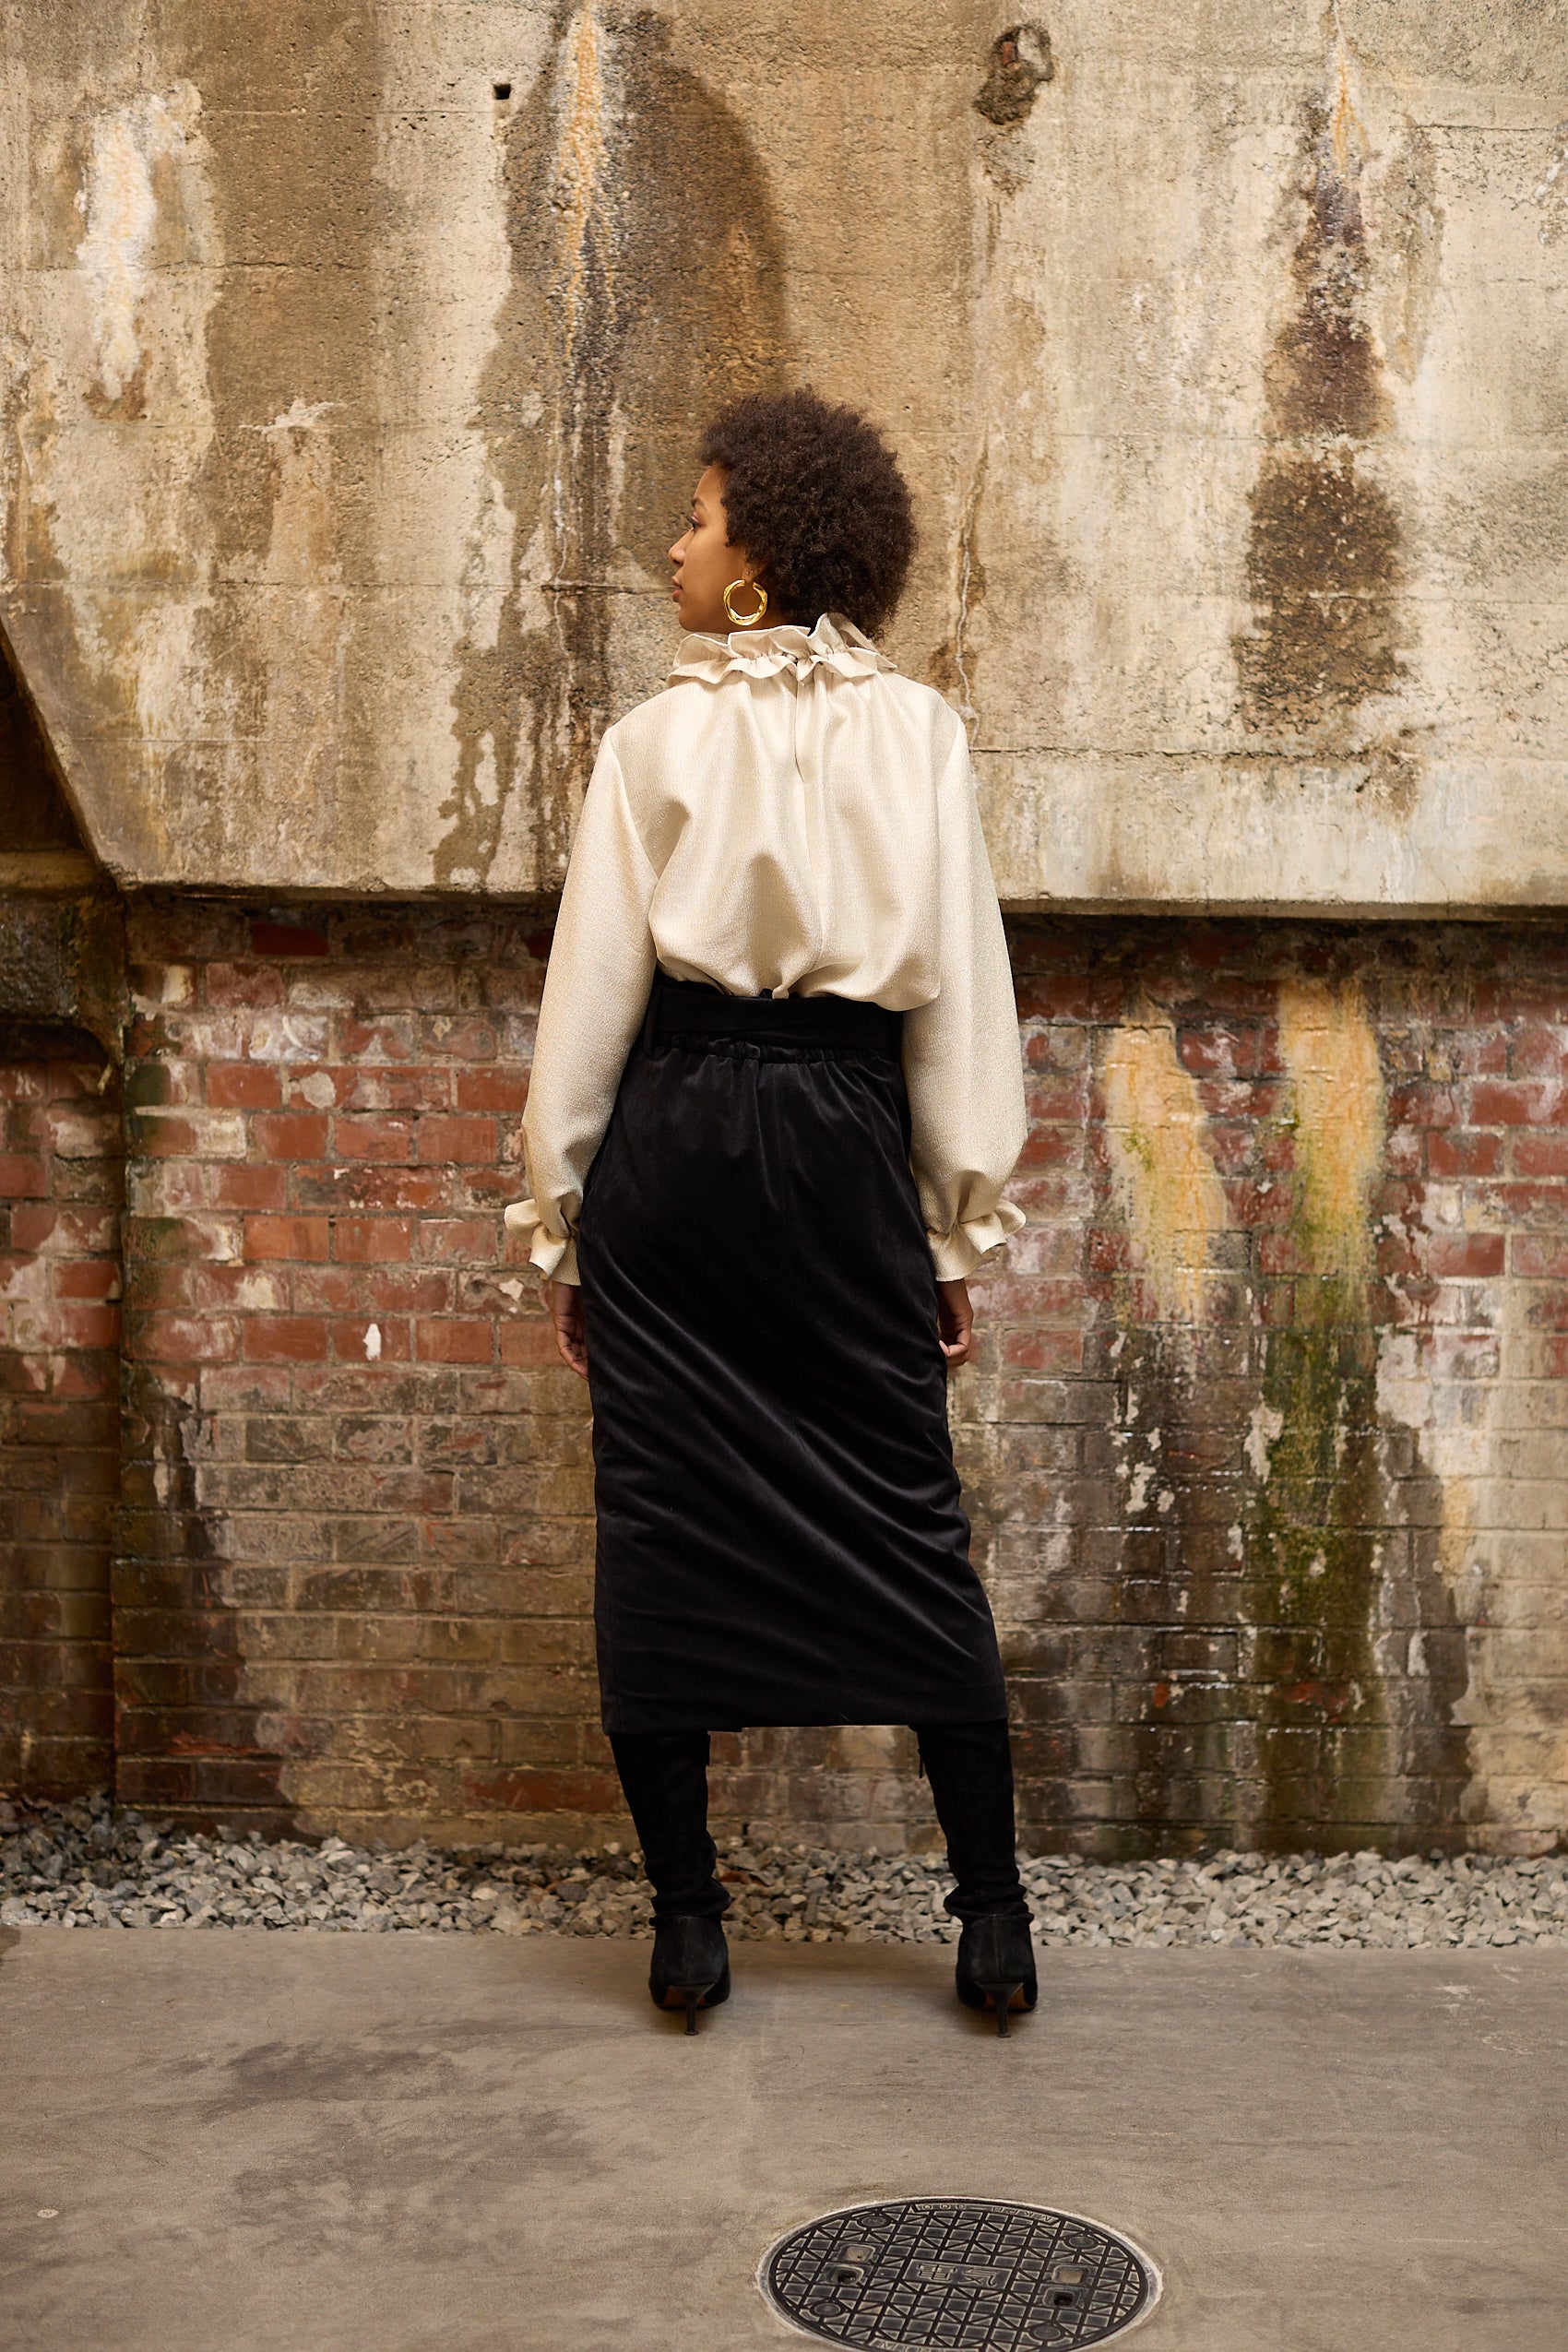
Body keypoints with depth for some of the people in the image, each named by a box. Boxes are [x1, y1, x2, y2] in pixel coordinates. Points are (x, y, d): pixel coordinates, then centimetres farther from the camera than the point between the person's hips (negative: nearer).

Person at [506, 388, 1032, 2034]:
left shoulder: (659, 737, -1)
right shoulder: (918, 734, 2)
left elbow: (590, 994, -1)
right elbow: (962, 992, 2)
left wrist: (559, 1219, 8)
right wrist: (959, 1230, 9)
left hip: (670, 1141, -1)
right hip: (846, 1142, 1)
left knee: (663, 1523, 7)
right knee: (906, 1524, 9)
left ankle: (687, 1926, 15)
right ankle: (994, 1917, 15)